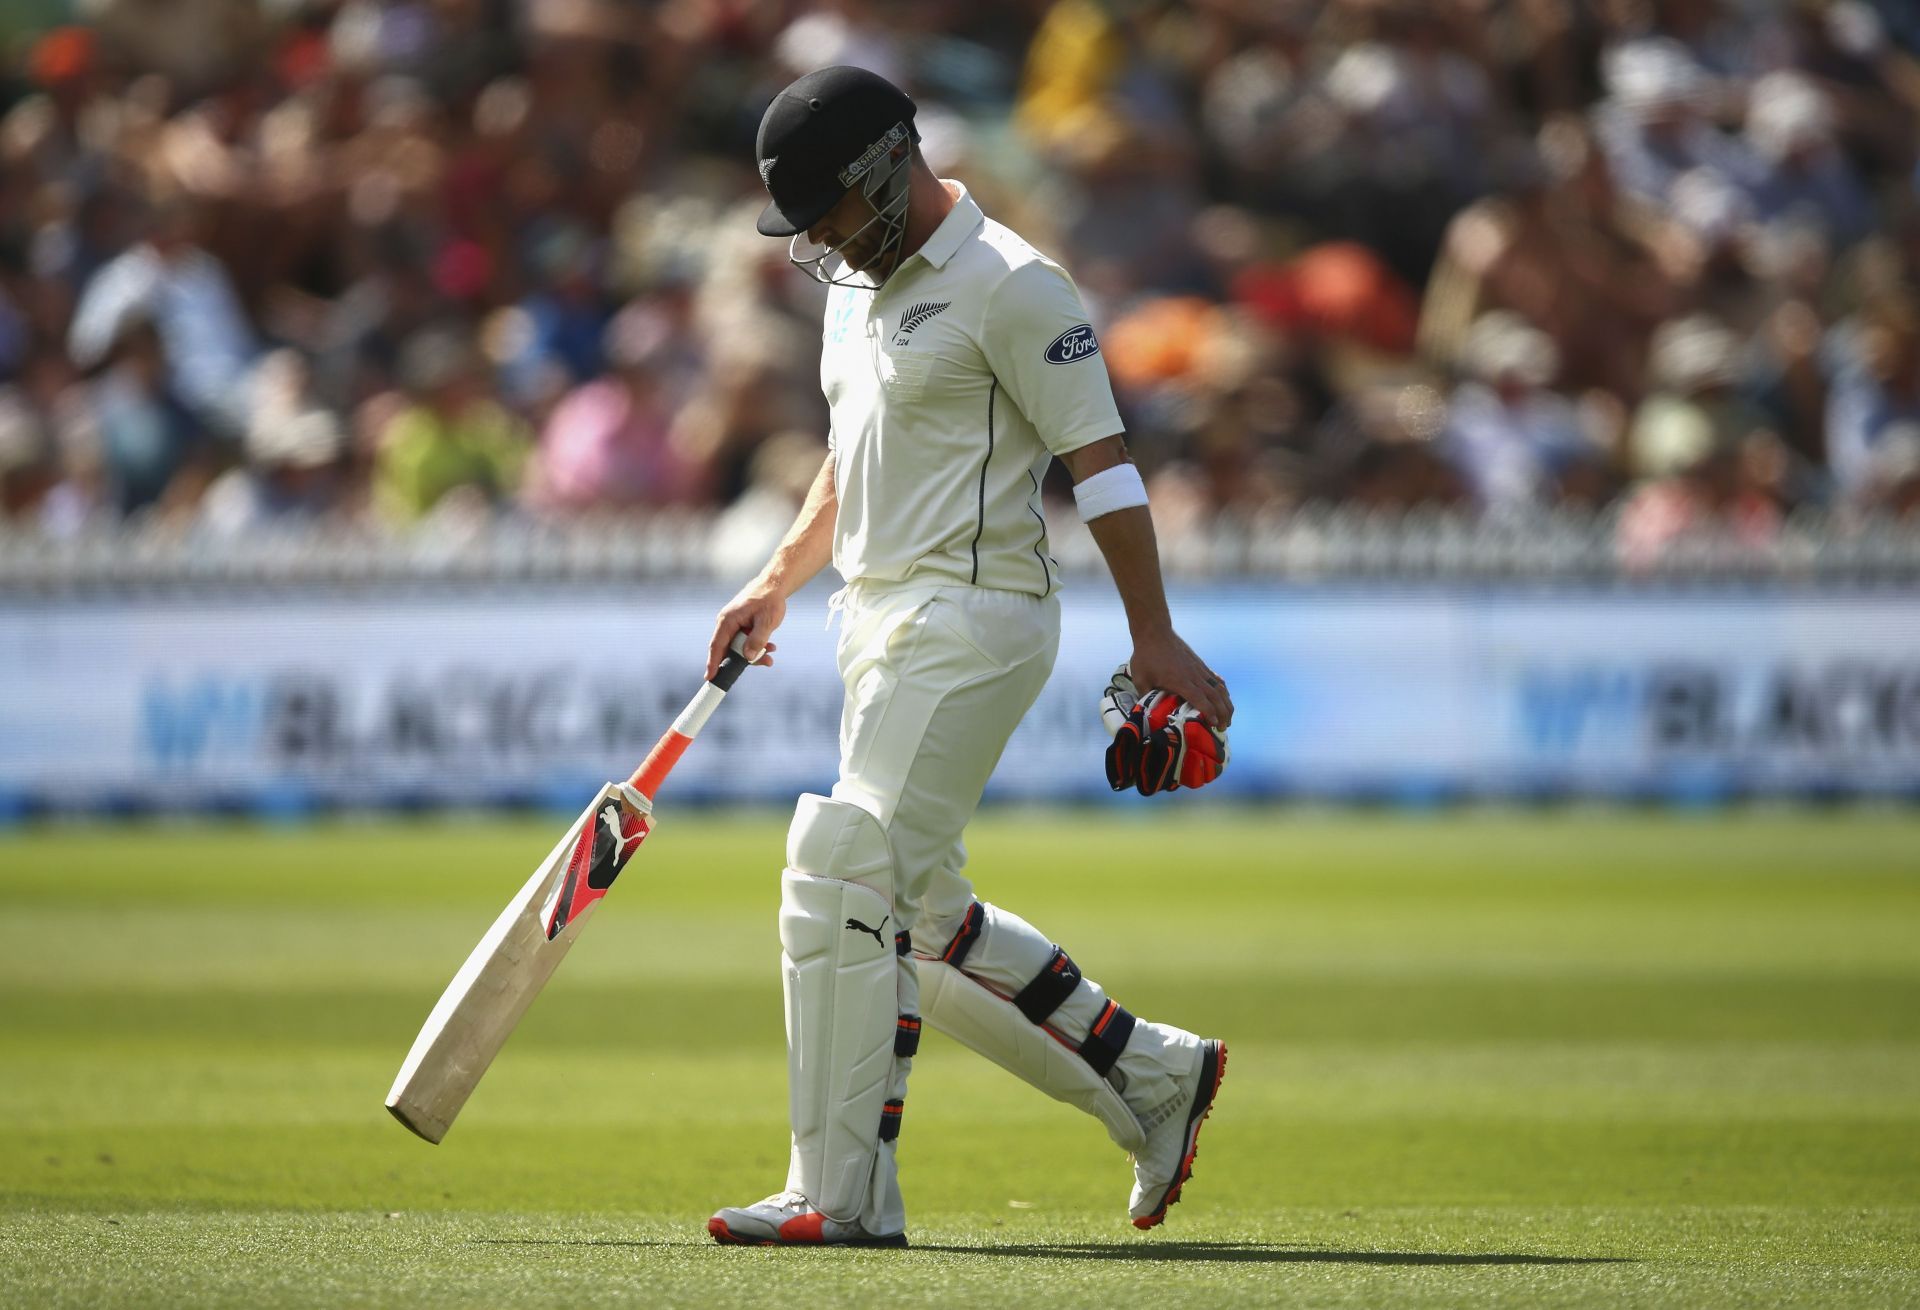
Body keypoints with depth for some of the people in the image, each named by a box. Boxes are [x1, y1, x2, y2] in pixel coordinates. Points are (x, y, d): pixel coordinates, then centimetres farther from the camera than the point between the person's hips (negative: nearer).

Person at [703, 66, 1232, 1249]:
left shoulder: (1009, 286, -12)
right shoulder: (861, 285, 16)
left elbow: (1100, 462, -14)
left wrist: (1153, 637, -17)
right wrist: (780, 582, 18)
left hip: (974, 615, -10)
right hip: (886, 621, 10)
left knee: (851, 881, -15)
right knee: (920, 914, 10)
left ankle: (844, 1196, -13)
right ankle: (1153, 1075, 20)